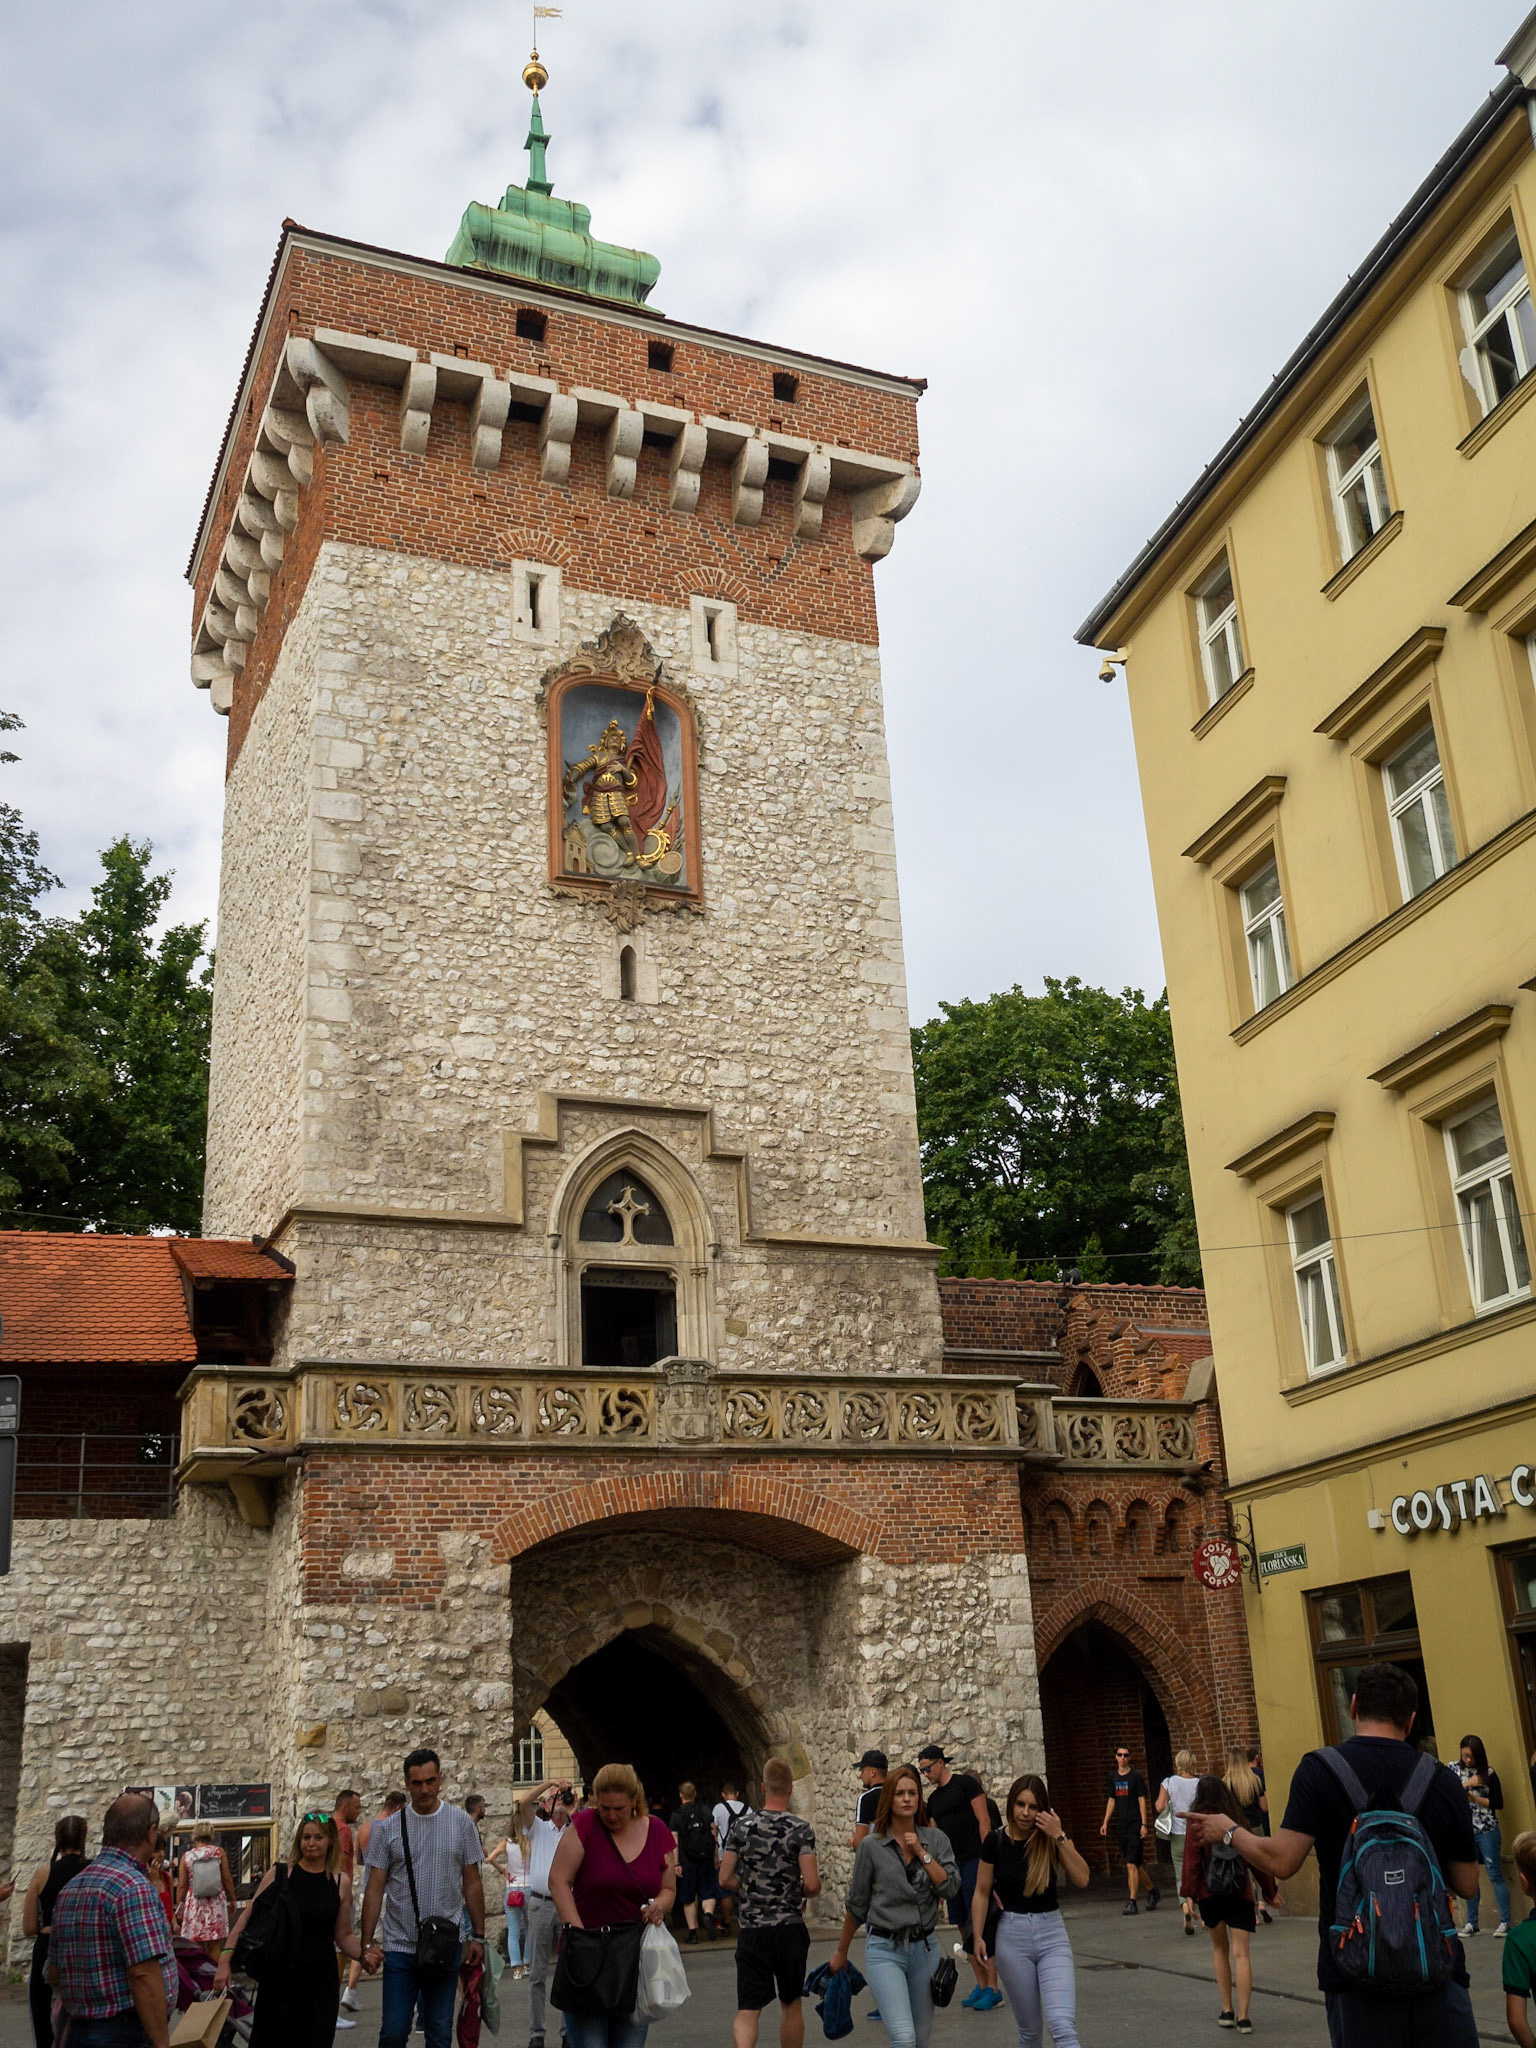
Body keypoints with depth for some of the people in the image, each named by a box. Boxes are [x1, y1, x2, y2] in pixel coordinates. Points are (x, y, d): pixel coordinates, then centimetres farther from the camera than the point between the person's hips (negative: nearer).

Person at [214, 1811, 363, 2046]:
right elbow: (248, 1919, -1)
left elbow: (343, 1935, 8)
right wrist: (226, 1958, -11)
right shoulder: (279, 1874, -1)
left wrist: (364, 1955, -10)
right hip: (277, 1979, -1)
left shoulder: (340, 1882, 4)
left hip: (321, 1982, 1)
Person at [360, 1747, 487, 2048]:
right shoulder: (387, 1828, -1)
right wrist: (367, 1943, -7)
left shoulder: (461, 1822, 1)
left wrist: (478, 1936, 2)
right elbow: (375, 1889, 0)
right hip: (399, 1946, 0)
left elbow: (472, 1884, 5)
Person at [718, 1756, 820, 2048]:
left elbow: (725, 1880, 0)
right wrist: (798, 1892, 8)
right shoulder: (801, 1829, -9)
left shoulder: (741, 1825, -1)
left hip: (751, 1931, 1)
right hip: (790, 1929, -1)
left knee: (747, 2010, 1)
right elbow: (812, 1884, -14)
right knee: (791, 2004, 18)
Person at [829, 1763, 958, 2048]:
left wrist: (922, 1853, -12)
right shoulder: (871, 1845, -3)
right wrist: (841, 1952, 13)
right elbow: (856, 1906, 7)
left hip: (925, 1947, 3)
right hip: (884, 1950, -3)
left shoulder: (936, 1840, 3)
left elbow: (951, 1889, -7)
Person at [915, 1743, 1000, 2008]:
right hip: (951, 1864, 7)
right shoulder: (933, 1798, 15)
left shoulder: (965, 1783, -5)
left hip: (974, 1860, -7)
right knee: (964, 1926, 7)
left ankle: (993, 1988, -7)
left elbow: (984, 1820, -10)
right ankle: (981, 1984, 14)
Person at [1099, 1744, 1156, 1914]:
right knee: (1133, 1865, 11)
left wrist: (1144, 1824, -11)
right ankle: (1152, 1891, 29)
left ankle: (1132, 1901, -6)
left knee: (1132, 1864, -10)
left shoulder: (1136, 1776, -4)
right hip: (1120, 1827, 6)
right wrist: (1105, 1822, 13)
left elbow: (1142, 1801, -5)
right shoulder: (1113, 1776, 11)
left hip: (1134, 1826, -6)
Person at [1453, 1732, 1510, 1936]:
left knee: (1495, 1875, -1)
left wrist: (1475, 1799, -12)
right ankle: (1471, 1922, 15)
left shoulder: (1488, 1774, -2)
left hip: (1487, 1830, -2)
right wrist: (1466, 1784, -16)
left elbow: (1499, 1804, -3)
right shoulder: (1453, 1769, 2)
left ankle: (1505, 1921, 4)